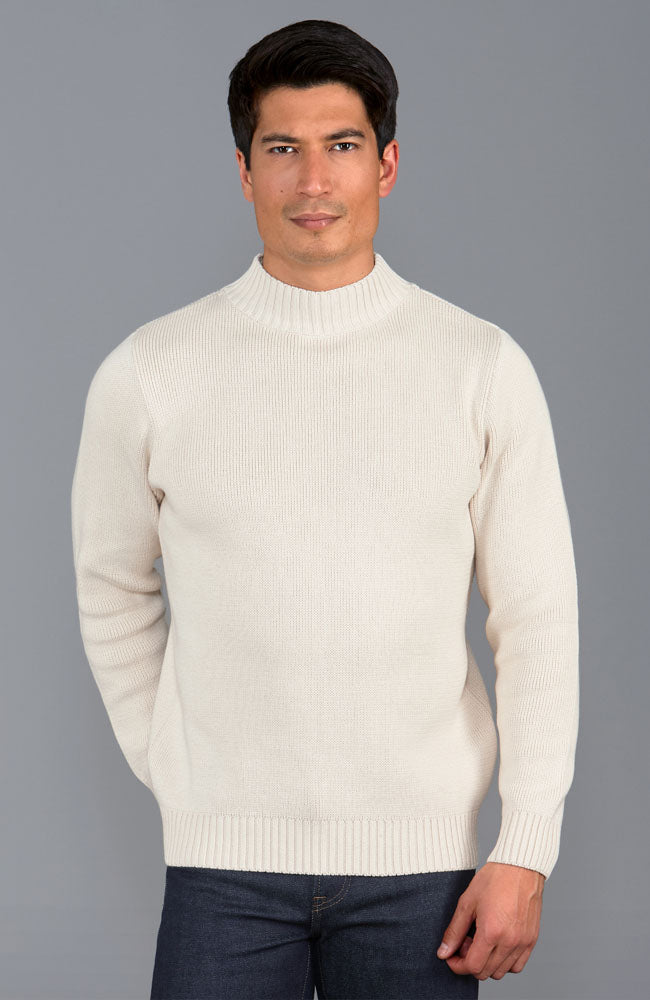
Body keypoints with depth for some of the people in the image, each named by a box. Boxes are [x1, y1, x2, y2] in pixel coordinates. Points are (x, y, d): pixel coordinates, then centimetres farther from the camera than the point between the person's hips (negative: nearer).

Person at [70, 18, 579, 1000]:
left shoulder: (484, 367, 0)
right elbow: (113, 590, 13)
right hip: (225, 853, 0)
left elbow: (538, 620, 0)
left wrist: (525, 852, -3)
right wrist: (172, 771, 10)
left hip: (420, 855, 0)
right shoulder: (148, 373, 0)